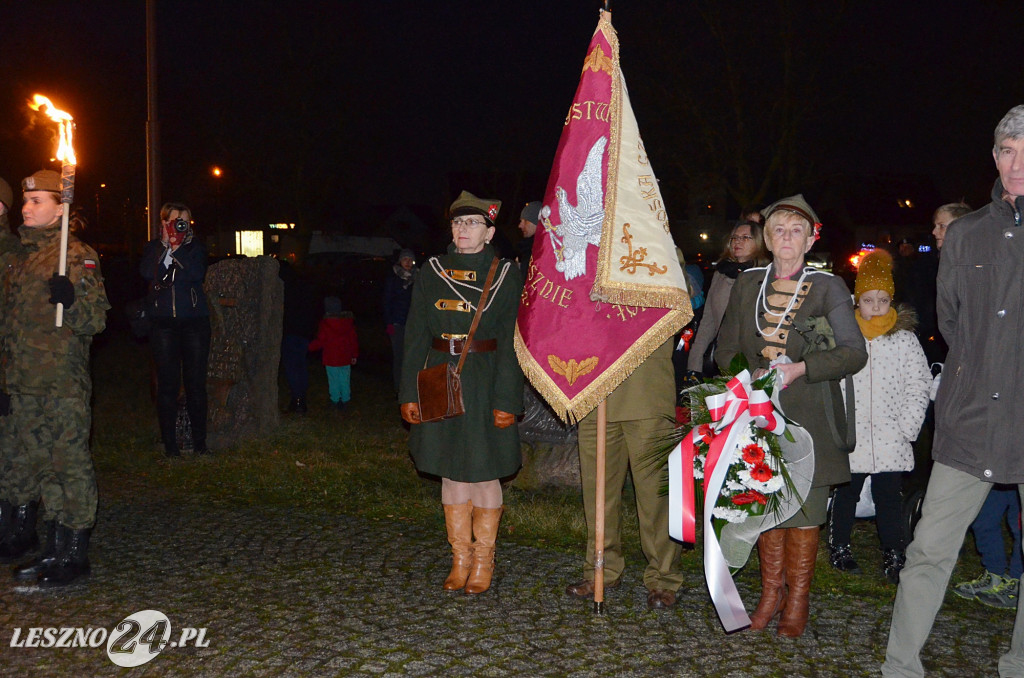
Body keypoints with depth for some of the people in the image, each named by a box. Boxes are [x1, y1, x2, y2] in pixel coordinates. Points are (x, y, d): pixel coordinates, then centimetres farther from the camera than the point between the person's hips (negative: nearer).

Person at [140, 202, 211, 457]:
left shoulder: (195, 247, 9)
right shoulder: (154, 248, 11)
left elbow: (197, 274, -10)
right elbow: (146, 273, -10)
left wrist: (178, 249, -11)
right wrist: (166, 244, -10)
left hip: (194, 322, 0)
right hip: (164, 324, 0)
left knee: (196, 383, 1)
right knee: (167, 384, -1)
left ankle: (199, 441, 10)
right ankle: (169, 443, 7)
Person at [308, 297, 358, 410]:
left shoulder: (325, 324, -11)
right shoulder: (348, 322, 2)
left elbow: (320, 342, -10)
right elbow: (354, 340, 7)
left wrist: (309, 346, 5)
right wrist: (354, 355, 15)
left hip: (331, 359, -3)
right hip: (345, 358, 4)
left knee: (333, 380, 7)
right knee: (345, 380, 12)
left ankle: (336, 401, 12)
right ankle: (345, 400, 17)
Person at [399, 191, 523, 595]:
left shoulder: (506, 275, -2)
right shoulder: (432, 271, 7)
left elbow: (512, 342, -6)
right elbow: (416, 335, 7)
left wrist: (506, 400, -12)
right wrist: (410, 392, 2)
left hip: (485, 384, -3)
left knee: (484, 472, 4)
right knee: (451, 472, 10)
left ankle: (483, 561, 20)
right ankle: (460, 559, 24)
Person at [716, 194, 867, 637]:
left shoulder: (828, 287, 1)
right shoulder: (747, 284, 11)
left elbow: (854, 352, -6)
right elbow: (726, 348, 13)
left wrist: (800, 368, -17)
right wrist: (752, 376, -5)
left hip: (808, 417, -3)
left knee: (803, 512, -1)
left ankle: (797, 601, 15)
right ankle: (771, 592, 23)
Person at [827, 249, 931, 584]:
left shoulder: (905, 340, 3)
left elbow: (919, 386, 2)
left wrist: (908, 427, -6)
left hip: (890, 438, 0)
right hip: (850, 435, 1)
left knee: (888, 497, 2)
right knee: (847, 492, 12)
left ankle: (894, 557, 12)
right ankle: (839, 547, 26)